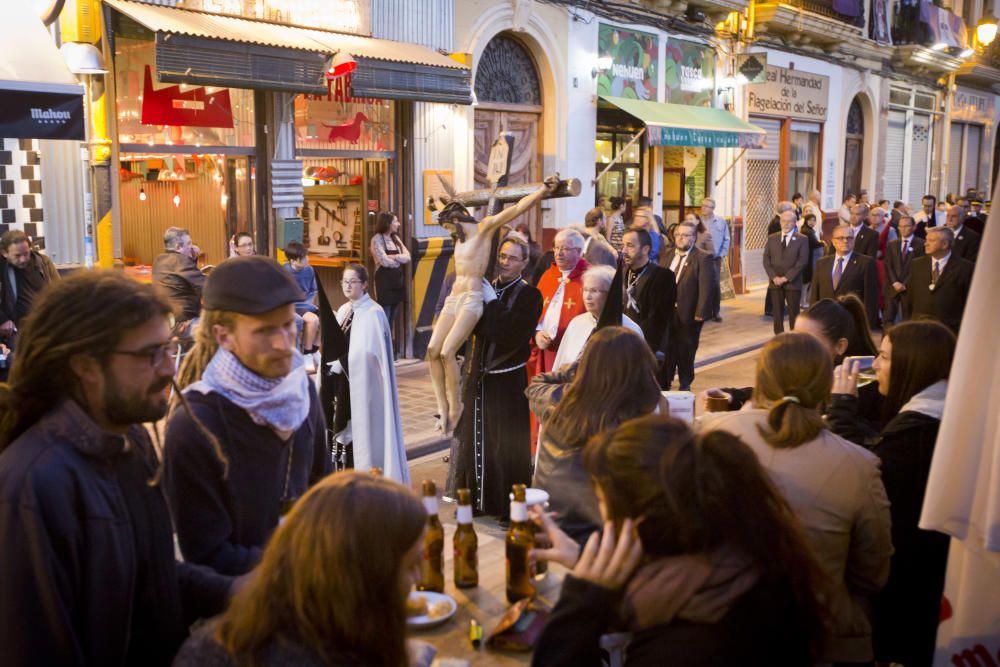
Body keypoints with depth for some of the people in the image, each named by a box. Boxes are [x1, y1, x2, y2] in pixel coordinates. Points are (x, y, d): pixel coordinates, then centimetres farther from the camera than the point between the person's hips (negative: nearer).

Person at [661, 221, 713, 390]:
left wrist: (700, 313, -19)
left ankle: (685, 384, 28)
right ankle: (664, 383, 19)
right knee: (666, 350, 9)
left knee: (686, 351, 10)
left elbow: (705, 287, -14)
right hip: (667, 312, 4)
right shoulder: (669, 256, 11)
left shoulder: (703, 258, -9)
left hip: (688, 314, -4)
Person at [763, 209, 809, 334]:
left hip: (793, 283, -3)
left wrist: (787, 277, -14)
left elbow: (802, 261, -8)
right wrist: (774, 277, -9)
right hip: (775, 282, 3)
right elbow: (766, 259, 5)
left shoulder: (802, 239, 0)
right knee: (777, 313, 4)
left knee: (794, 313, 1)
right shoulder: (772, 238, 10)